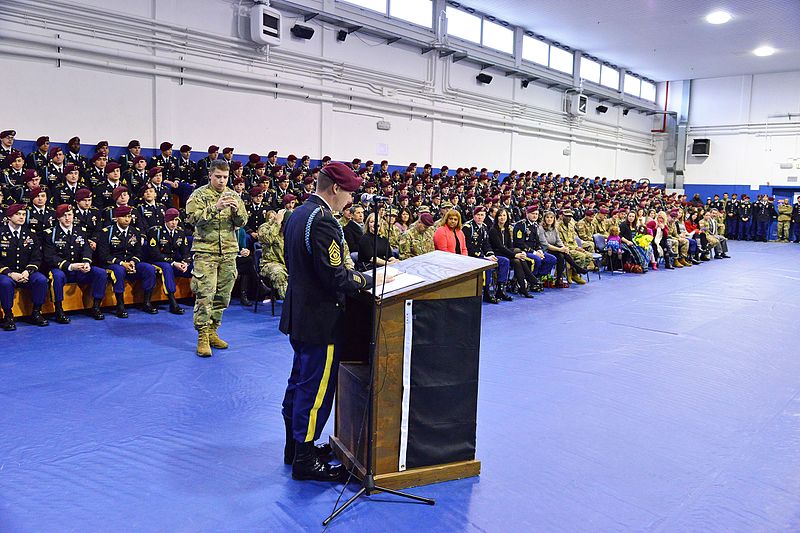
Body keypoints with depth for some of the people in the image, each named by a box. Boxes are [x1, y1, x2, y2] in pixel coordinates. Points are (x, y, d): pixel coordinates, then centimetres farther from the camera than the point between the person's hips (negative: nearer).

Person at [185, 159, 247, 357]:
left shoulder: (234, 196, 11)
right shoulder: (199, 194, 0)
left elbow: (243, 222, 8)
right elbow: (193, 217, -13)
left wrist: (236, 210, -13)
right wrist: (215, 208, -24)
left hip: (229, 251, 5)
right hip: (206, 251, -4)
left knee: (223, 295, 8)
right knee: (205, 294, -9)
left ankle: (212, 331, 19)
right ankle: (202, 336, -4)